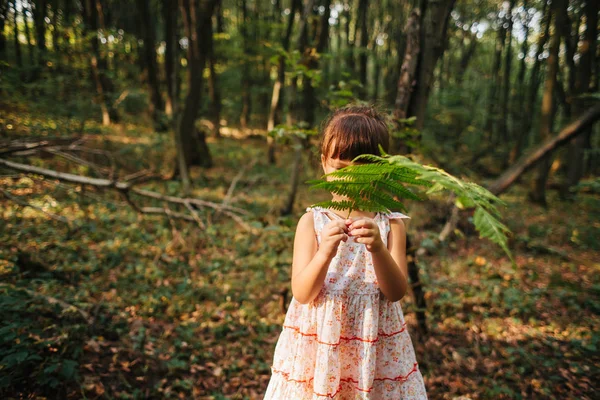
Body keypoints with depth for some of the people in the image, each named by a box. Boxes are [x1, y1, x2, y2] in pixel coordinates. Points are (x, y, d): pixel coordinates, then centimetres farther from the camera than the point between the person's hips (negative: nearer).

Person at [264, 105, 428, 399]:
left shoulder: (390, 224, -5)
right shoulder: (312, 222, -7)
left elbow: (397, 291, -12)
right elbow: (302, 294, -13)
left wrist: (378, 249, -29)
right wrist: (325, 254, -30)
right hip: (316, 347, 0)